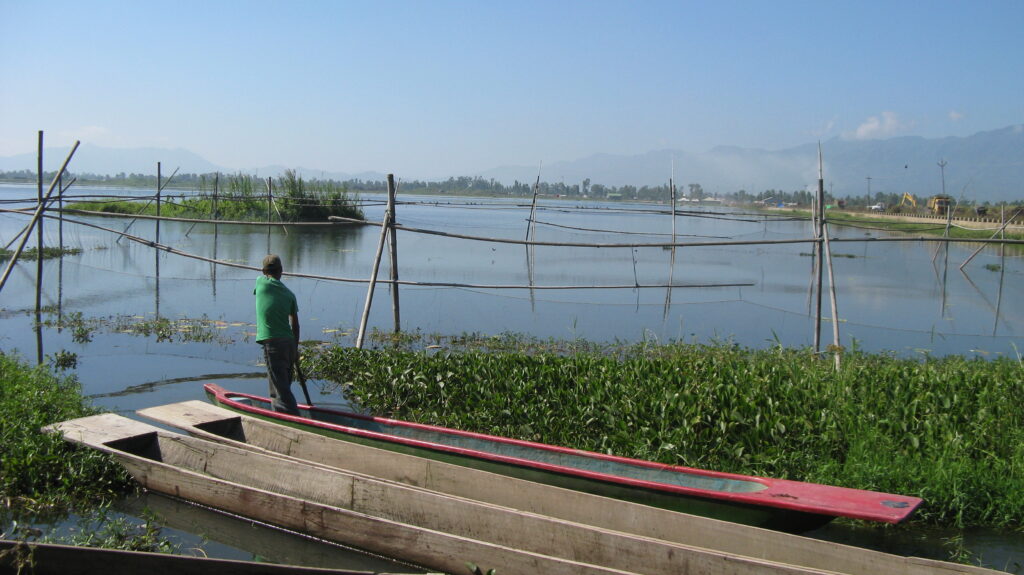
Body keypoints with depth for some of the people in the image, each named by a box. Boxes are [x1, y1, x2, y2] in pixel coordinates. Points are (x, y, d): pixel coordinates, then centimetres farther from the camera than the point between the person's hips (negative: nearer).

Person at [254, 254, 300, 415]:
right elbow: (295, 325, 13)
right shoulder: (289, 294, 10)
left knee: (281, 390, -7)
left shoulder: (261, 282, 0)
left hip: (272, 343, -6)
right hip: (289, 342, 6)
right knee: (284, 387, 18)